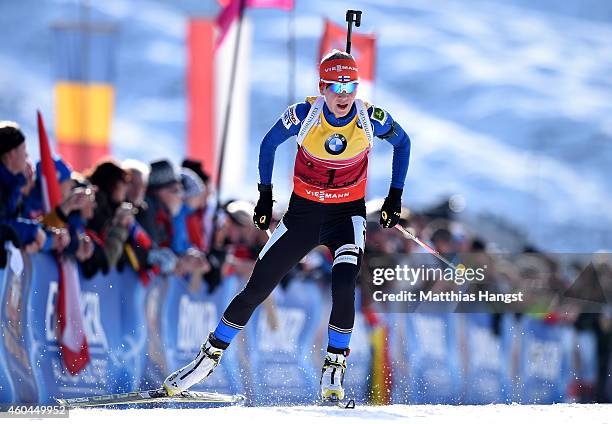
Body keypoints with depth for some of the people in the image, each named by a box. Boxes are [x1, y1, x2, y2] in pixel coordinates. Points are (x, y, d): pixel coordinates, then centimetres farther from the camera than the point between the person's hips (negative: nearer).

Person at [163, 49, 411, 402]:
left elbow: (402, 142, 6)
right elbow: (269, 144, 4)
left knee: (343, 286, -27)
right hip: (303, 212, 1)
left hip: (348, 214, -1)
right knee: (257, 289, 1)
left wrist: (396, 195, 2)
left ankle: (335, 366, -10)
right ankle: (211, 355, 17)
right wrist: (265, 195, 5)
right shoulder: (304, 115, -16)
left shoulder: (371, 118, -15)